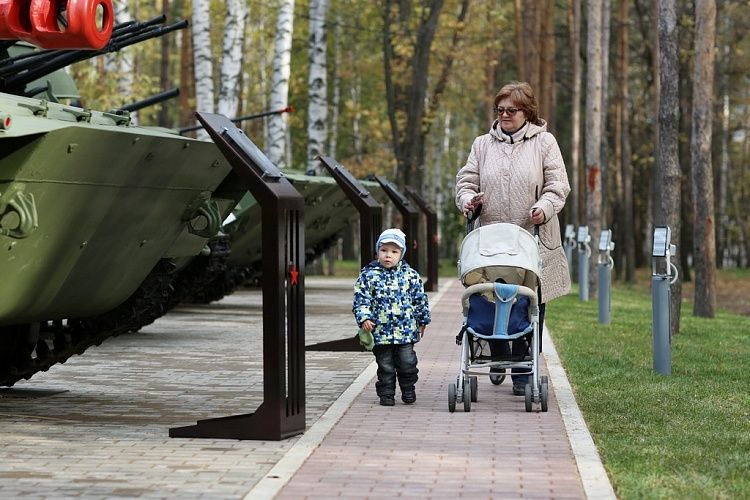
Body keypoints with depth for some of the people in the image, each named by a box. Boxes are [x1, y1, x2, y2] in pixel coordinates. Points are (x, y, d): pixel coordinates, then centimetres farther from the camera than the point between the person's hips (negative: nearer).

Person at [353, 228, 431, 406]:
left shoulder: (410, 275, 3)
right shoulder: (369, 275, -1)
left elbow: (420, 299, 12)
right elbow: (361, 300, -2)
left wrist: (422, 321, 16)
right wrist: (364, 318, -15)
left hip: (406, 330, 1)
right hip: (380, 330, -1)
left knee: (407, 362, 2)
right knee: (385, 365, 5)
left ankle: (408, 390, 21)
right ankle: (386, 394, 17)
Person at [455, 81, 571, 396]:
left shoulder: (544, 142, 7)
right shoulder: (483, 145, 15)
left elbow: (557, 185, 2)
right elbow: (466, 180, 14)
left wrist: (544, 208, -16)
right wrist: (467, 199, -8)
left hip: (533, 242, -2)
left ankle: (524, 373, 3)